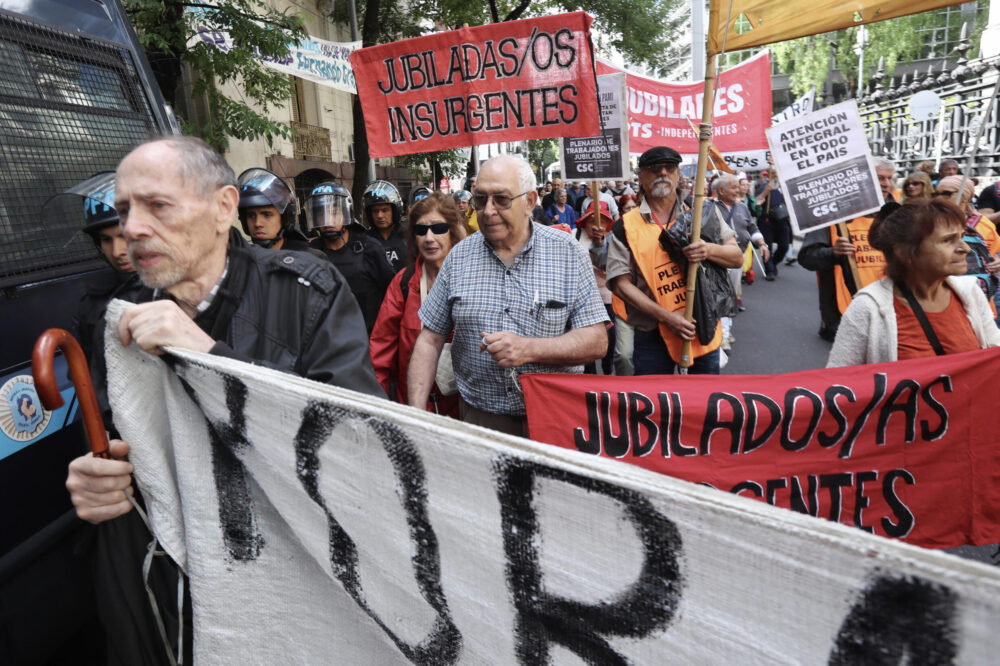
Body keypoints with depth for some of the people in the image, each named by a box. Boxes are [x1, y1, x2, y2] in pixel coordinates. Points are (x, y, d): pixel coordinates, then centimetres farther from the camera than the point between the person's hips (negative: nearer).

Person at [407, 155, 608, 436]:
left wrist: (528, 348, -23)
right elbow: (429, 341, 4)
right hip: (478, 418, 2)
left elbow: (597, 341, -9)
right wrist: (416, 414, -6)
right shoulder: (459, 256, 2)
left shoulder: (567, 253, -5)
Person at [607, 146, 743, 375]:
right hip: (653, 337, -2)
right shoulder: (625, 227, -1)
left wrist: (710, 250, -17)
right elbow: (621, 283, -8)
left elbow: (737, 258, 7)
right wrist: (666, 316, -18)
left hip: (703, 328, 3)